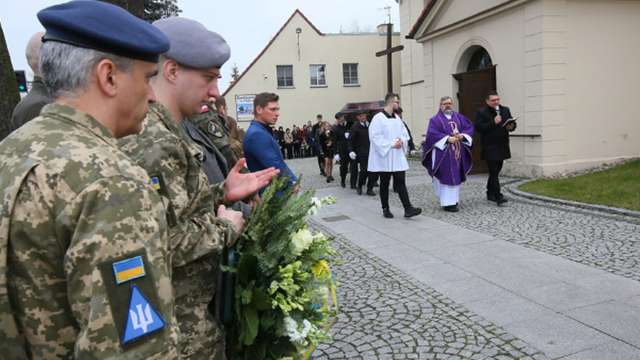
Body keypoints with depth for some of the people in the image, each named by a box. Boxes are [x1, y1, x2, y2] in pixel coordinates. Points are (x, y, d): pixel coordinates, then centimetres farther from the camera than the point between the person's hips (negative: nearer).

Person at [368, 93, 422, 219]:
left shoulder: (397, 118, 11)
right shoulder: (378, 118, -10)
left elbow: (404, 134, 15)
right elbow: (375, 137, -17)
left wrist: (401, 141, -7)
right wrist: (391, 144, -18)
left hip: (398, 157, 5)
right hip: (384, 157, -5)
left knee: (400, 182, -1)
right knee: (384, 184, 6)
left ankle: (408, 209, -4)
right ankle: (385, 209, 18)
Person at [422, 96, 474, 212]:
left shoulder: (459, 117, 13)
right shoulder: (435, 119, -2)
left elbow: (469, 127, 9)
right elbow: (432, 133, -15)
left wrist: (462, 135, -11)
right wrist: (447, 138, -21)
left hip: (458, 152, 5)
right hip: (443, 153, -5)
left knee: (456, 177, 10)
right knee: (446, 177, -6)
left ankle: (454, 200, 21)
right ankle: (447, 203, -3)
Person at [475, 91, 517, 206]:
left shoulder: (505, 110, 13)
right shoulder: (482, 112, -6)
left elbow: (513, 123, 16)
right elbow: (479, 128, -17)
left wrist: (511, 126, -7)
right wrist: (493, 123, -24)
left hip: (502, 147, 7)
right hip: (489, 148, -7)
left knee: (495, 172, 15)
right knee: (494, 172, -9)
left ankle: (490, 194, 26)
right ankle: (498, 197, -11)